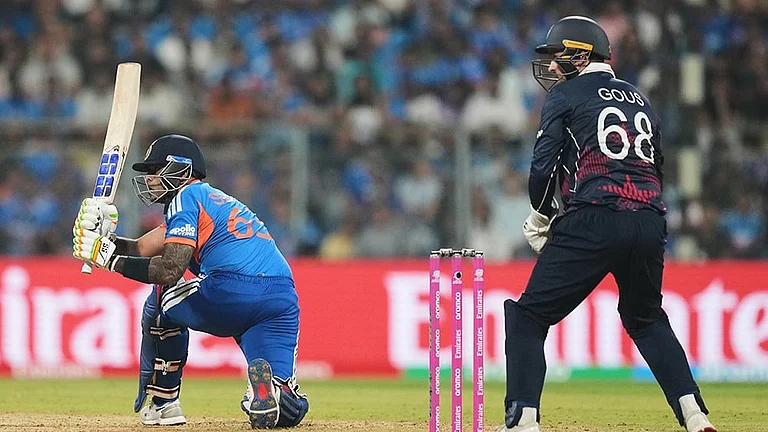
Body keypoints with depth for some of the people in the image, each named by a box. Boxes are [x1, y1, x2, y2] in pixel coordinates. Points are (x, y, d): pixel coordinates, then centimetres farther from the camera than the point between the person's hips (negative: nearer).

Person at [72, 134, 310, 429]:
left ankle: (162, 402, 19)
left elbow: (170, 270, -6)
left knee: (162, 298, 23)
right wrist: (104, 239, 14)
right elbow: (142, 248, 28)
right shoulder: (213, 198, 33)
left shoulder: (187, 195, 6)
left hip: (232, 290, -7)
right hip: (284, 300, 7)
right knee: (289, 410, 7)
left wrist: (111, 259, 1)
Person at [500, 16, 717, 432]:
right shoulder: (640, 100, 25)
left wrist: (542, 216, 15)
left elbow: (543, 167, -2)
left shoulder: (565, 95, 7)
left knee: (528, 316, 2)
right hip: (649, 221, 6)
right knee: (646, 317, 25)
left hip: (592, 224, -6)